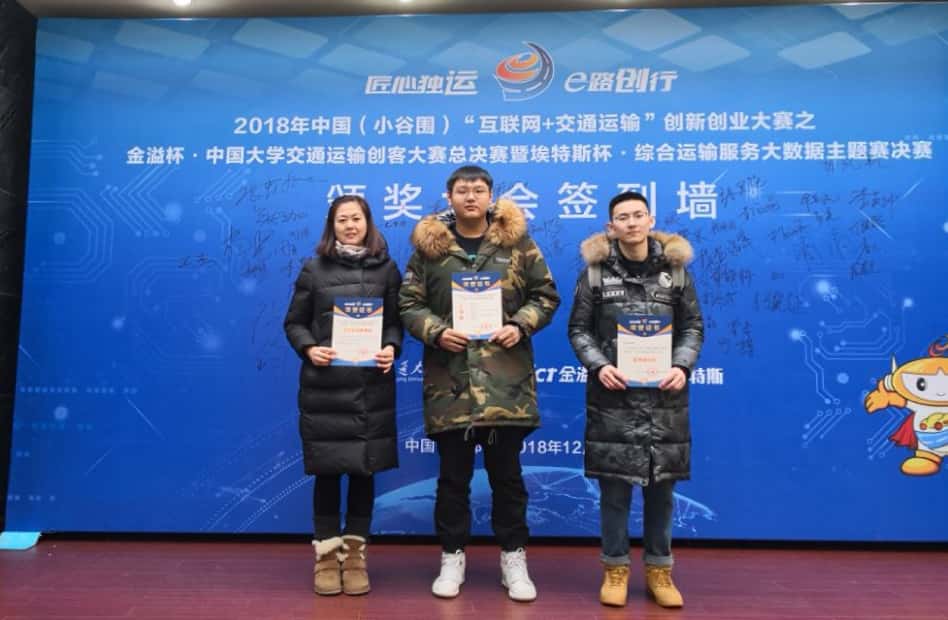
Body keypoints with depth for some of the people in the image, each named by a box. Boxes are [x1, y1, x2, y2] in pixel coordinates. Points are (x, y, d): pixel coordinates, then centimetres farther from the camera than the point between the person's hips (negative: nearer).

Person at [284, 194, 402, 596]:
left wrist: (391, 348, -12)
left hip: (372, 387, 1)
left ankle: (354, 554, 22)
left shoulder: (386, 269, 6)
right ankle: (326, 555, 21)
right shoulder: (314, 269, 5)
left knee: (364, 470, 7)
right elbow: (294, 322, 6)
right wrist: (308, 349, -12)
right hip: (324, 387, -1)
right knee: (327, 471, 5)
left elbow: (396, 321, 6)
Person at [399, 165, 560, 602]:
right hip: (450, 379, 0)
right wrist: (436, 332, -12)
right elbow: (409, 303, 5)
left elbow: (546, 295, 8)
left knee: (506, 472, 10)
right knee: (453, 474, 10)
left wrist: (520, 325, -9)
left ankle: (514, 557, 26)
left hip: (506, 379, 0)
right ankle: (452, 557, 27)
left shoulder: (516, 241, 5)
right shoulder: (428, 244, 5)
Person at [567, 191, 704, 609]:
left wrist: (682, 366, -9)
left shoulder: (675, 268, 5)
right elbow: (578, 329, 3)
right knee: (614, 486, 5)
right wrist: (599, 366, -13)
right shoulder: (595, 271, 1)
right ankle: (615, 568, 21)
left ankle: (658, 569, 25)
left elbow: (693, 327, 8)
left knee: (662, 486, 9)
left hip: (664, 394, 2)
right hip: (612, 394, -1)